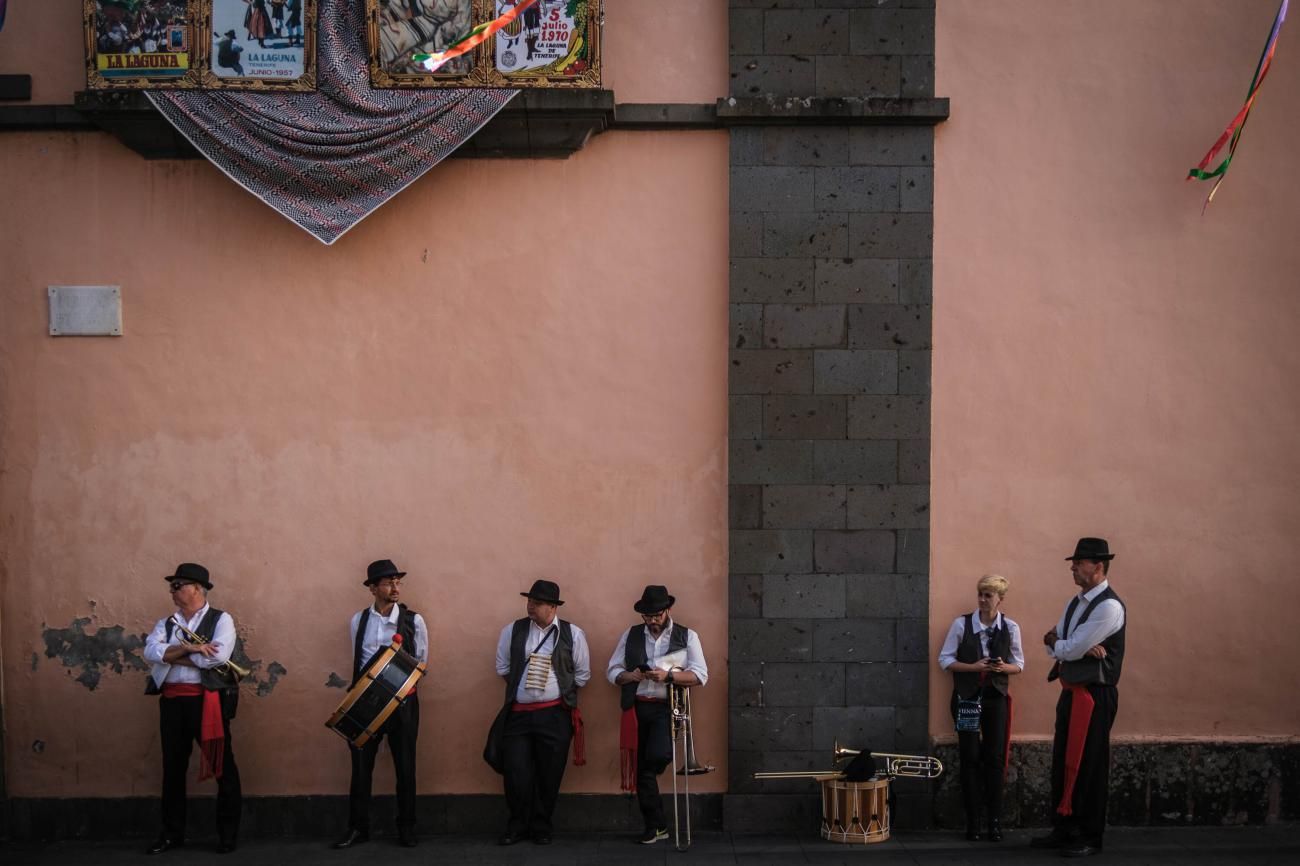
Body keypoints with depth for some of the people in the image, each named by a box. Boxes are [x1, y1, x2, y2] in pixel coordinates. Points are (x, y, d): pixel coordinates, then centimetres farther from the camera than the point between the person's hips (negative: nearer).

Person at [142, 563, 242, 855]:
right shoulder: (166, 624, 14)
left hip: (207, 701, -5)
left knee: (222, 766, 0)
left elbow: (217, 656, -17)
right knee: (173, 767, 11)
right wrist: (189, 648, -17)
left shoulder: (221, 620, -1)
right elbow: (151, 651, -5)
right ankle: (172, 833, 22)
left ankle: (228, 834, 10)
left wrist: (173, 654, -9)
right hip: (172, 701, 5)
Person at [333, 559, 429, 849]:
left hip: (402, 701, -1)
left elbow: (422, 664, 2)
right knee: (361, 764, 3)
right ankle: (358, 828, 12)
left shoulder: (414, 621, -2)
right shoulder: (358, 621, 4)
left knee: (405, 765, 5)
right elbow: (357, 662, 12)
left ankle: (406, 828, 16)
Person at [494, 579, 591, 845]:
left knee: (549, 774, 4)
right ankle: (517, 826, 15)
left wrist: (563, 692, 5)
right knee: (516, 772, -2)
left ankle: (541, 827, 20)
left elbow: (582, 673, 6)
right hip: (519, 712, 1)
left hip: (555, 714, -1)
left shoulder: (572, 634, -1)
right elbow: (502, 667, 15)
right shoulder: (512, 631, 3)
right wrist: (521, 685, 10)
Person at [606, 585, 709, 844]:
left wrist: (668, 676, -19)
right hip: (637, 708, 3)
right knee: (640, 766, 4)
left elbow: (700, 675, -5)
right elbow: (612, 671, 9)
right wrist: (630, 676, -13)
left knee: (658, 755, -26)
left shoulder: (687, 636, 4)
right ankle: (656, 825, 17)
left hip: (667, 707, -3)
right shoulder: (630, 636, 11)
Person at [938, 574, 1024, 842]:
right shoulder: (961, 624, -5)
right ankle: (972, 820, 6)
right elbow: (945, 659, -2)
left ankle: (995, 820, 6)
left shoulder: (1010, 627, -1)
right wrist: (972, 667, -16)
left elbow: (1019, 664, 7)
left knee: (995, 758, 0)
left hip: (996, 697, 1)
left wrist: (1004, 668, -16)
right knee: (970, 757, -1)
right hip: (967, 697, -1)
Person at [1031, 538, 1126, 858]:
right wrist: (1082, 648, -11)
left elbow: (1071, 649, -19)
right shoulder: (1075, 603, 13)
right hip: (1071, 691, 9)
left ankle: (1090, 837, 8)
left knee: (1089, 766, -2)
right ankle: (1063, 830, 22)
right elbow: (1054, 648, 8)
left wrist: (1054, 642, 2)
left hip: (1095, 694, -9)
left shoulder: (1109, 606, -15)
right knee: (1064, 763, 12)